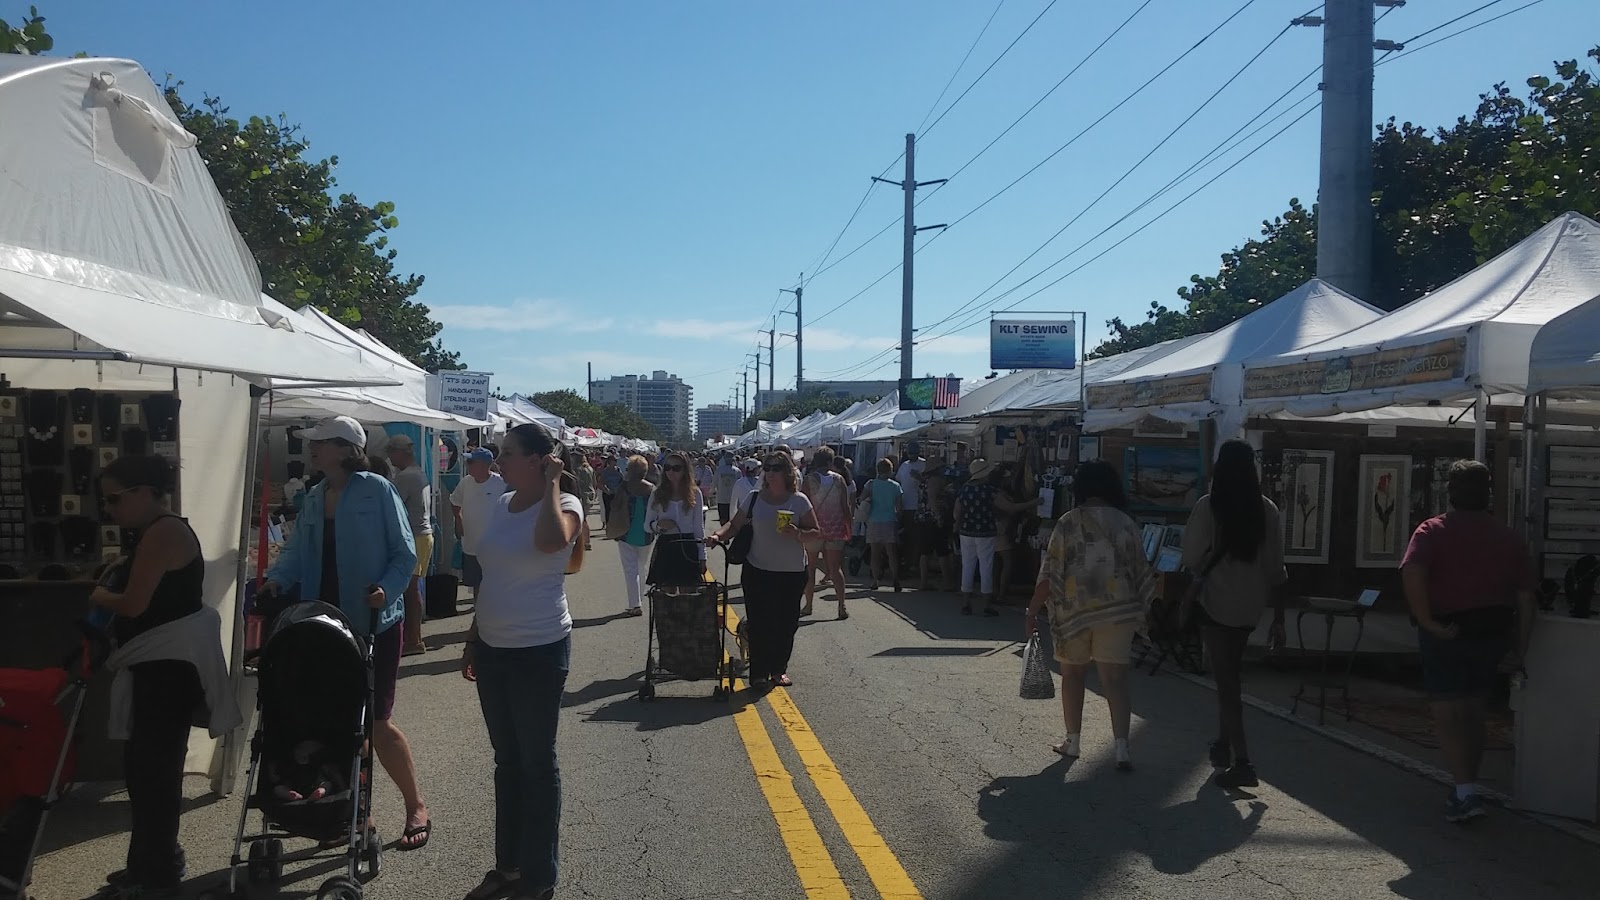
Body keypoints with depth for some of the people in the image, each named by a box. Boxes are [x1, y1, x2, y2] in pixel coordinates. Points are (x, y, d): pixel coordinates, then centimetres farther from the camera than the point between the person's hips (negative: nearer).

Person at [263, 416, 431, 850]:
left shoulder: (378, 491, -10)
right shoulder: (314, 498, 9)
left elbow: (405, 554, -10)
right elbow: (297, 549, 6)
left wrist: (387, 590, -25)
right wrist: (278, 579, -13)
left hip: (374, 623, -6)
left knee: (376, 720, -2)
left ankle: (416, 807, 15)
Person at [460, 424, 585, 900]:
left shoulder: (564, 504, -13)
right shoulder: (501, 504, 8)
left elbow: (549, 541, -37)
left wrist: (552, 484, -24)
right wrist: (472, 638, 16)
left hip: (539, 651, -7)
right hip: (493, 648, 7)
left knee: (537, 763, 4)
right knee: (506, 760, 16)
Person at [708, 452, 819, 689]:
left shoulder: (799, 501, -1)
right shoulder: (754, 499, 3)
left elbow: (816, 533, 1)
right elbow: (735, 524, 6)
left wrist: (798, 534, -19)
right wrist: (719, 535, -13)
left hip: (792, 572, 0)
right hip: (758, 571, 0)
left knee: (786, 623, 6)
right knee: (759, 623, -1)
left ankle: (779, 669, 23)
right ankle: (759, 673, 9)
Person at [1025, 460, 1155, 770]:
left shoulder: (1068, 524, -5)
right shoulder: (1126, 524, 1)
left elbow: (1049, 574, -8)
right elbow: (1141, 573, 3)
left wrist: (1032, 612, -1)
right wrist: (1140, 611, 16)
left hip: (1073, 610, -1)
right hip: (1117, 612, 1)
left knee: (1072, 675, 14)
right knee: (1115, 679, 2)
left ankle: (1073, 741, 21)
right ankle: (1121, 747, -8)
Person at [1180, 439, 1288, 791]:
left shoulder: (1208, 507, -12)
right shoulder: (1267, 510, -1)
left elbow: (1192, 560, -13)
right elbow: (1276, 569, 1)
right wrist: (1278, 619, 7)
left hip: (1217, 604, -5)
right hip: (1251, 606, 5)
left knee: (1226, 682, 0)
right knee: (1229, 675, 23)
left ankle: (1241, 762, -4)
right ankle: (1224, 743, 32)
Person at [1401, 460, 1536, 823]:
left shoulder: (1433, 531, -6)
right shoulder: (1508, 538, 6)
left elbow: (1412, 573, -24)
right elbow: (1526, 598, 2)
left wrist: (1427, 622, -18)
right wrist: (1520, 649, 5)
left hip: (1448, 633, -4)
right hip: (1493, 633, 4)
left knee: (1447, 712, 0)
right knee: (1473, 711, 17)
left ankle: (1466, 793, -10)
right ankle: (1467, 788, 24)